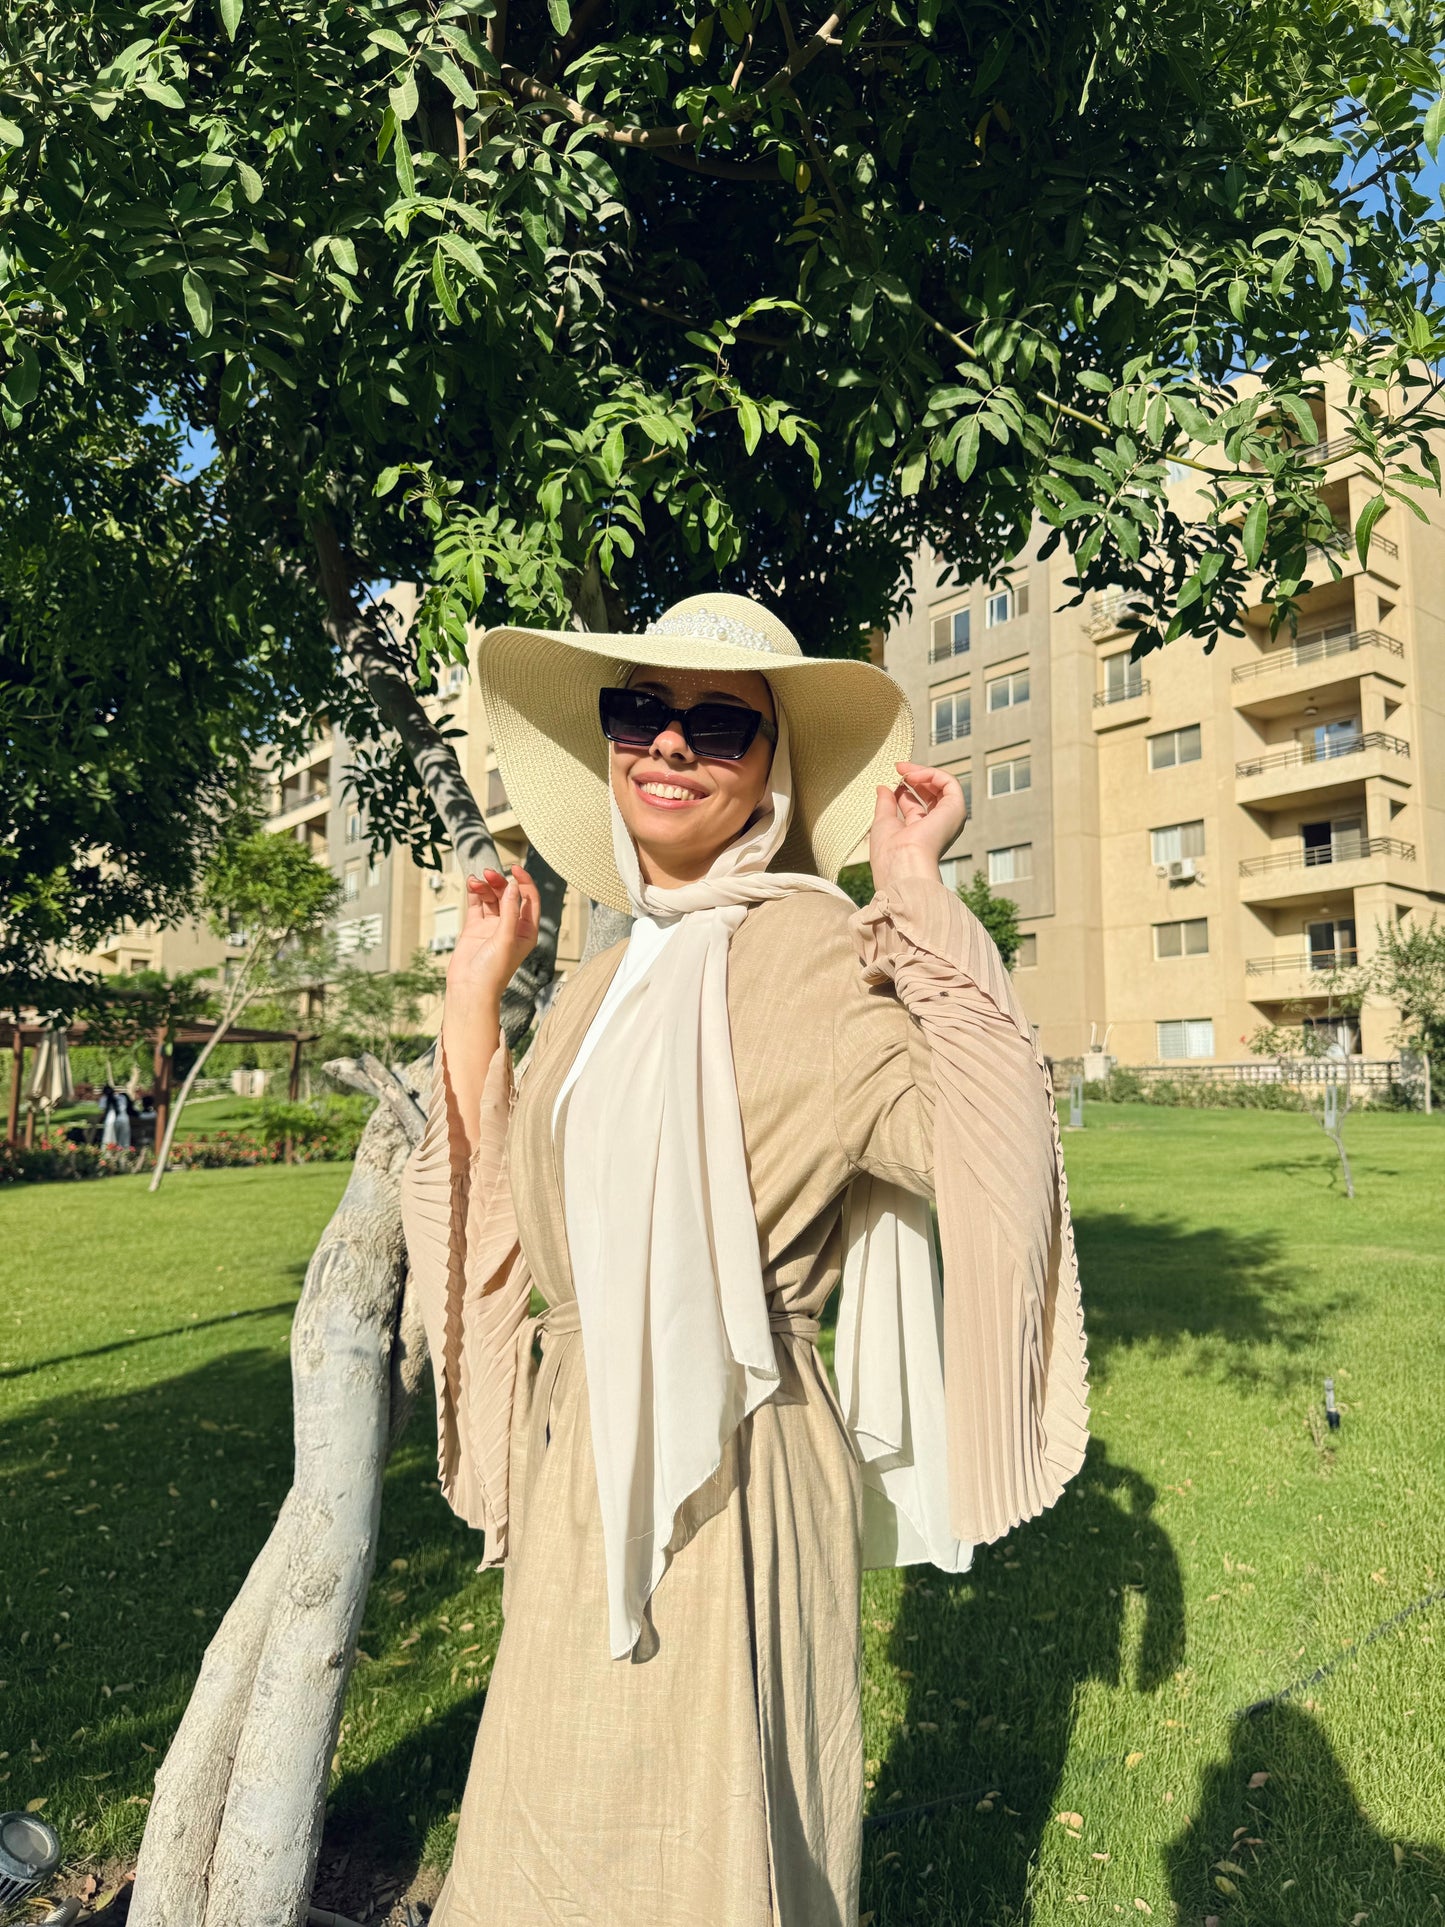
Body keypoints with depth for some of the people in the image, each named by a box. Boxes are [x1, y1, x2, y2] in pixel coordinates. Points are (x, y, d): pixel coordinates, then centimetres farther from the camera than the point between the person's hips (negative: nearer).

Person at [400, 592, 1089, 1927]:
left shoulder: (807, 948, -17)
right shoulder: (612, 979, 7)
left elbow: (993, 1150, -30)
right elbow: (511, 1206, 10)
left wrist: (918, 896, -26)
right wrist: (475, 990, 9)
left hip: (721, 1470, -8)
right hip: (579, 1457, 8)